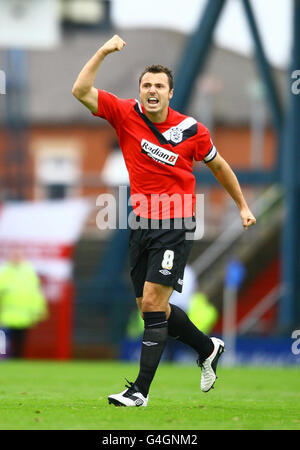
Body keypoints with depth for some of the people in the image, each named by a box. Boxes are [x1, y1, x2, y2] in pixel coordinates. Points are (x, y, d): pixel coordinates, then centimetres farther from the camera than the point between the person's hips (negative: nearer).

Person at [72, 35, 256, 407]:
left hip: (175, 226, -4)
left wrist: (242, 206, 17)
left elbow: (217, 165, 11)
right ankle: (208, 348, 36)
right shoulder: (125, 114, -2)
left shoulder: (191, 130, -6)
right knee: (148, 307, 12)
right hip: (140, 223, 5)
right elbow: (81, 91, -11)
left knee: (153, 303, -14)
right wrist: (103, 52, -18)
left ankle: (141, 389, -13)